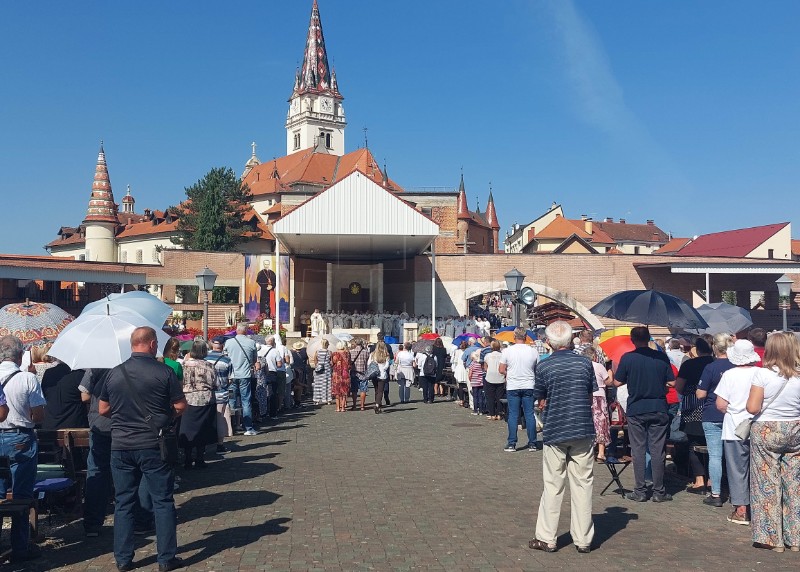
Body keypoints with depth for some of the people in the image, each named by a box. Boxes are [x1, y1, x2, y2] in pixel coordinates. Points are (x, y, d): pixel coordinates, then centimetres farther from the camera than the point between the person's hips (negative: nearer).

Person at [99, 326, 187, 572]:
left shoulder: (114, 373, 1)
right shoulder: (164, 372, -10)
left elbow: (102, 409, 8)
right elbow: (180, 407, -8)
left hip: (121, 447, 3)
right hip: (154, 447, -3)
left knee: (123, 503, 13)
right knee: (162, 501, 6)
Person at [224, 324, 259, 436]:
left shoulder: (228, 342, -3)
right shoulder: (251, 343, -5)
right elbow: (255, 360, 6)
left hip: (232, 375, 1)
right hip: (245, 375, -1)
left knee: (231, 401, 9)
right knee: (246, 401, 3)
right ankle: (248, 428, 4)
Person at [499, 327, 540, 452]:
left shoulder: (507, 351, -6)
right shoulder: (533, 351, -1)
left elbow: (501, 370, -4)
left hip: (512, 387, -1)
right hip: (528, 386, 2)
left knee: (513, 415, 3)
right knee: (529, 414, 7)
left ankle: (511, 444, 5)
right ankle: (532, 443, 11)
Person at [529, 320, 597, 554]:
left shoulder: (543, 367, -7)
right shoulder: (585, 363, -2)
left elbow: (541, 403, 0)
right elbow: (592, 396, 6)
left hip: (555, 432, -1)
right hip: (583, 431, 1)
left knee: (553, 486, 8)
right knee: (582, 485, 9)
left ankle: (546, 538, 14)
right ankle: (583, 540, 15)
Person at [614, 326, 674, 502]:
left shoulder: (627, 358, -8)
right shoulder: (662, 357, -1)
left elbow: (617, 382, -2)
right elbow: (671, 383, 3)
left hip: (636, 410, -1)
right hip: (659, 409, 2)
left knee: (638, 450, 6)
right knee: (658, 451, 7)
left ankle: (640, 491, 9)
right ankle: (659, 491, 11)